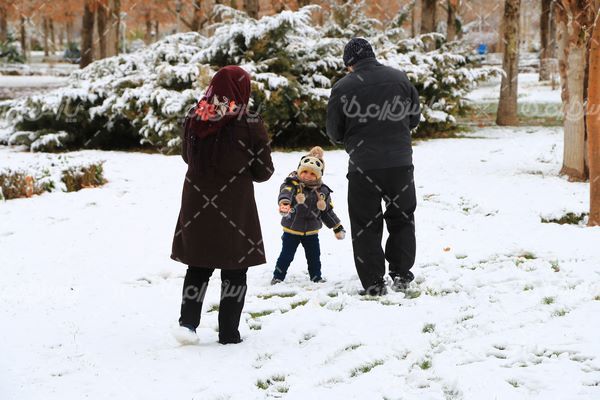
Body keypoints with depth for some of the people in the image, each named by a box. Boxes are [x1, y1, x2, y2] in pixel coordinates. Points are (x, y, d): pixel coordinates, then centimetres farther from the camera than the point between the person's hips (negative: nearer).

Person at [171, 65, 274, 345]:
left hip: (196, 205, 4)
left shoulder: (193, 119, -2)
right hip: (235, 207, -3)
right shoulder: (249, 125, -13)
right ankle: (228, 332, 12)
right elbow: (263, 171, -5)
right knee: (234, 269, 9)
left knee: (198, 266, 17)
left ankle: (187, 322, 5)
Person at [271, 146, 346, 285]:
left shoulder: (322, 191, -2)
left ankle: (316, 276, 29)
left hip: (311, 231, 3)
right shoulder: (293, 184, -16)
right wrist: (284, 202, -62)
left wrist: (338, 227, 10)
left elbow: (327, 212, 9)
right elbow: (285, 193, -39)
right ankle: (278, 276, 16)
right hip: (291, 230, -3)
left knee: (314, 256, 12)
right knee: (286, 255, 3)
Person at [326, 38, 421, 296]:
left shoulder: (343, 87, -8)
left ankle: (374, 283, 7)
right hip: (400, 162, 3)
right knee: (402, 219, 20)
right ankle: (401, 274, 20)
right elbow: (415, 119, 10)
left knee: (365, 225, 8)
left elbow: (334, 132, -1)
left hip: (363, 166, -3)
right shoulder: (399, 78, 2)